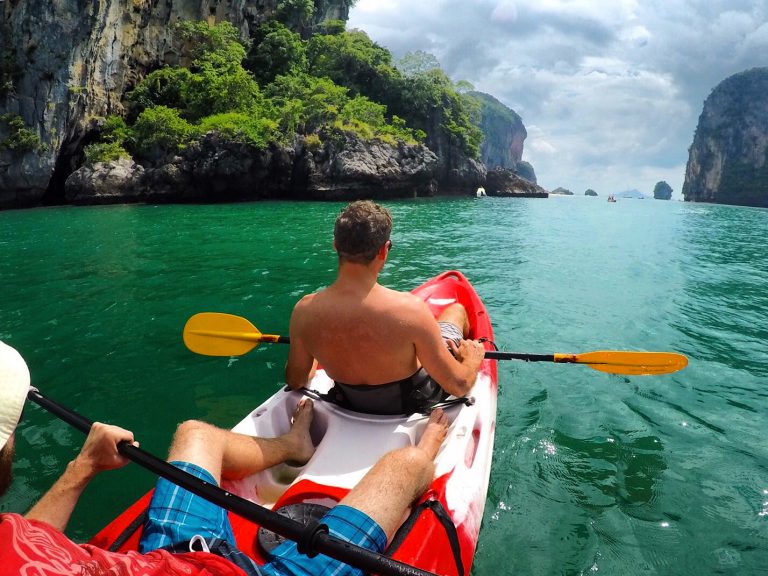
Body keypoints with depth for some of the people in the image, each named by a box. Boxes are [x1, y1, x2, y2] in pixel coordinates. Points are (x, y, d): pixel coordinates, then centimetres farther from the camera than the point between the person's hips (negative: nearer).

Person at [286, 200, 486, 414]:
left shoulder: (304, 311, -25)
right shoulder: (409, 309, -37)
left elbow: (295, 381, -7)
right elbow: (458, 385, -25)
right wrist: (473, 357, -2)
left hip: (351, 405, 4)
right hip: (414, 402, -3)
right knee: (456, 309, 19)